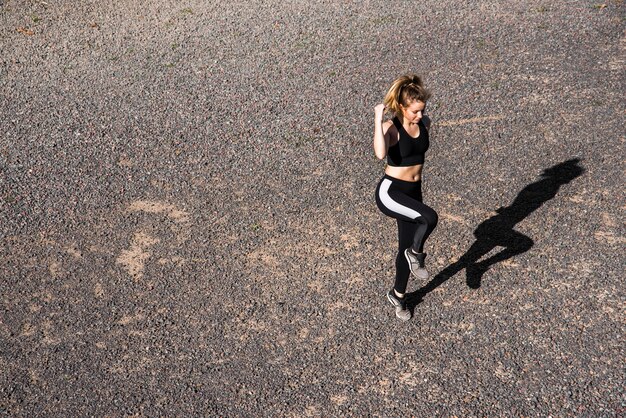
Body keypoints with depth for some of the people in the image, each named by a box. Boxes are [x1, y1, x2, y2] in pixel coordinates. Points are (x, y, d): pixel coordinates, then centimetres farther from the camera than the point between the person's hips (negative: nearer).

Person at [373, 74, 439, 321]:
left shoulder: (425, 124, 0)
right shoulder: (391, 128, -18)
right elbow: (380, 153, -40)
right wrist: (378, 119, -38)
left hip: (413, 192, 7)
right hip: (390, 191, -7)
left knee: (406, 246, 13)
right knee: (429, 217, -31)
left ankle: (398, 295, 35)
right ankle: (416, 255, 0)